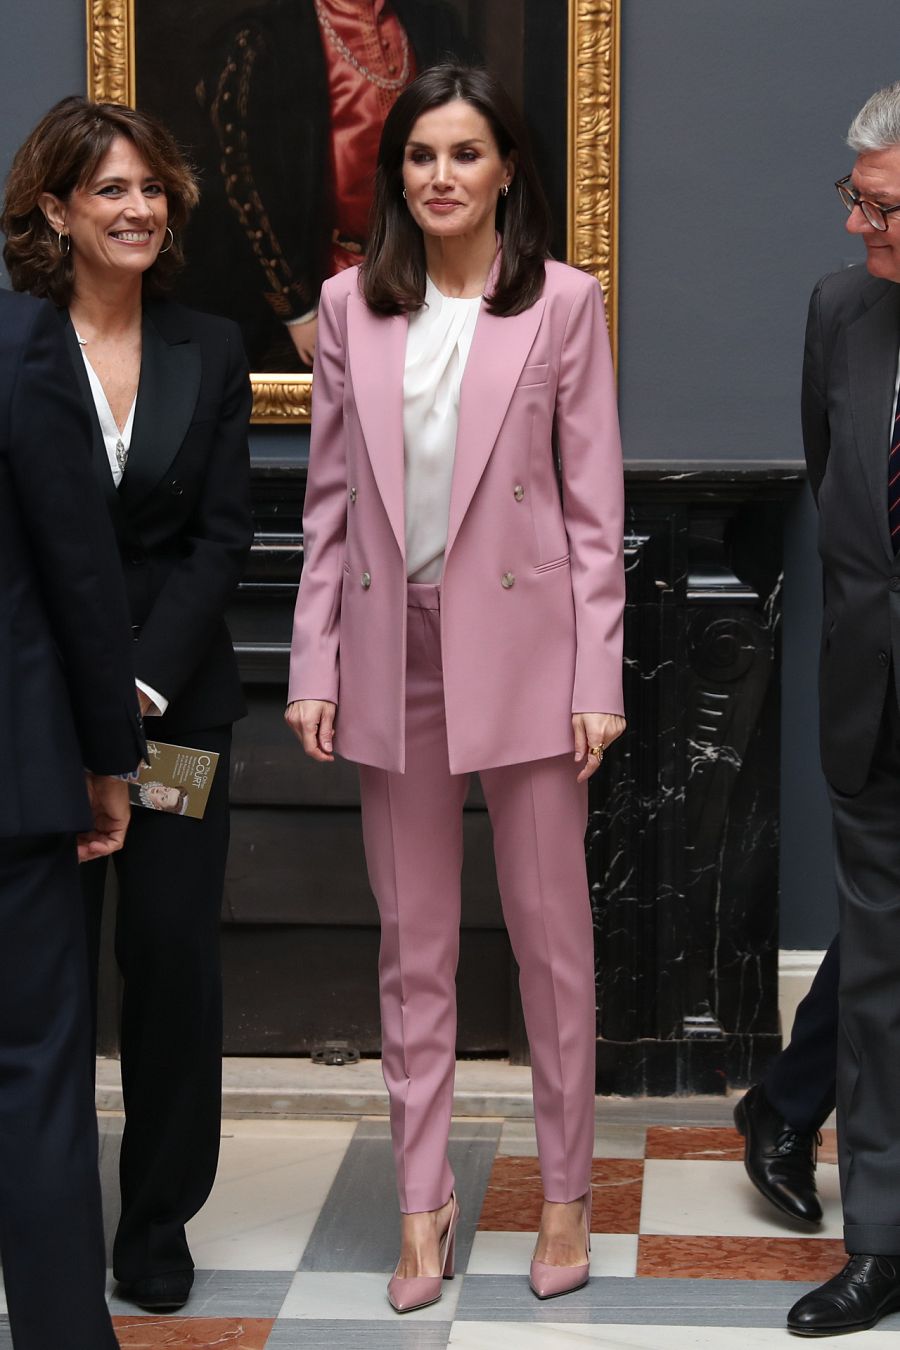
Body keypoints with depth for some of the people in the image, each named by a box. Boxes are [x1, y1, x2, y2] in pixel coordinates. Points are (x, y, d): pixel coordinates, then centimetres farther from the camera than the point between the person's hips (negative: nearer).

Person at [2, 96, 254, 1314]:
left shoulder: (210, 350, 6)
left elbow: (222, 536, 2)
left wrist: (142, 684, -9)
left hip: (177, 699, 2)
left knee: (176, 954, 2)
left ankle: (159, 1219, 17)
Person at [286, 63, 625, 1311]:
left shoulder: (563, 302, -3)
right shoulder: (353, 305, 4)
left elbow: (595, 501, -3)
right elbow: (329, 496, 6)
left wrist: (597, 679, -7)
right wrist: (315, 665, 1)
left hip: (522, 648, -2)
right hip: (394, 650, 3)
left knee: (551, 931, 7)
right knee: (413, 944, 10)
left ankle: (567, 1189, 22)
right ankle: (424, 1198, 21)